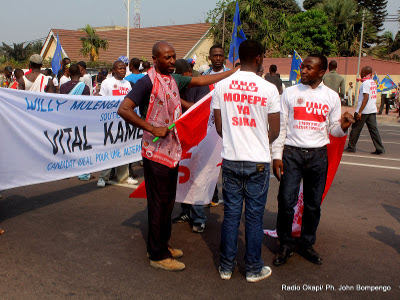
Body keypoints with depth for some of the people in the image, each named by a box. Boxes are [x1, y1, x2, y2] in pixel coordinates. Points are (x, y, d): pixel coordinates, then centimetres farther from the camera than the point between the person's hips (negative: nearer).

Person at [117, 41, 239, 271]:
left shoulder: (174, 79, 10)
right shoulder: (148, 82, -14)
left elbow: (199, 81, 21)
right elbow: (124, 109, -20)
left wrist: (232, 73, 19)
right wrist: (152, 128, -22)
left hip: (173, 150, 8)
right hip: (156, 152, -8)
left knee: (168, 201, 16)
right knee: (158, 204, 0)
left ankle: (163, 245, 31)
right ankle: (158, 255, 13)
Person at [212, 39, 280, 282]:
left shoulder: (222, 86, -1)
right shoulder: (269, 89, -8)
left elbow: (219, 127, 4)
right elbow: (274, 131, -5)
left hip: (230, 159, 3)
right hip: (258, 162, -2)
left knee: (231, 214, 12)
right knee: (255, 216, 9)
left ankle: (227, 266, 24)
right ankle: (254, 269, 23)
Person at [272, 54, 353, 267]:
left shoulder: (331, 96, 6)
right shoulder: (290, 93, 3)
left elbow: (333, 129, 10)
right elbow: (280, 126, 2)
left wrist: (342, 127, -13)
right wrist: (276, 155, -4)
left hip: (318, 155, 2)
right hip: (292, 153, -1)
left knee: (313, 204, 9)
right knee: (286, 201, -3)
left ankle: (307, 244, 27)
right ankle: (285, 245, 16)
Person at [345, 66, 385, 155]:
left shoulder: (365, 83, -13)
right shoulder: (373, 83, 13)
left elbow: (366, 98, -20)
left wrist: (359, 112, -21)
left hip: (364, 111, -8)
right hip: (373, 110, 8)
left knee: (355, 129, 5)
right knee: (373, 129, 6)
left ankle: (351, 147, 14)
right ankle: (380, 149, 3)